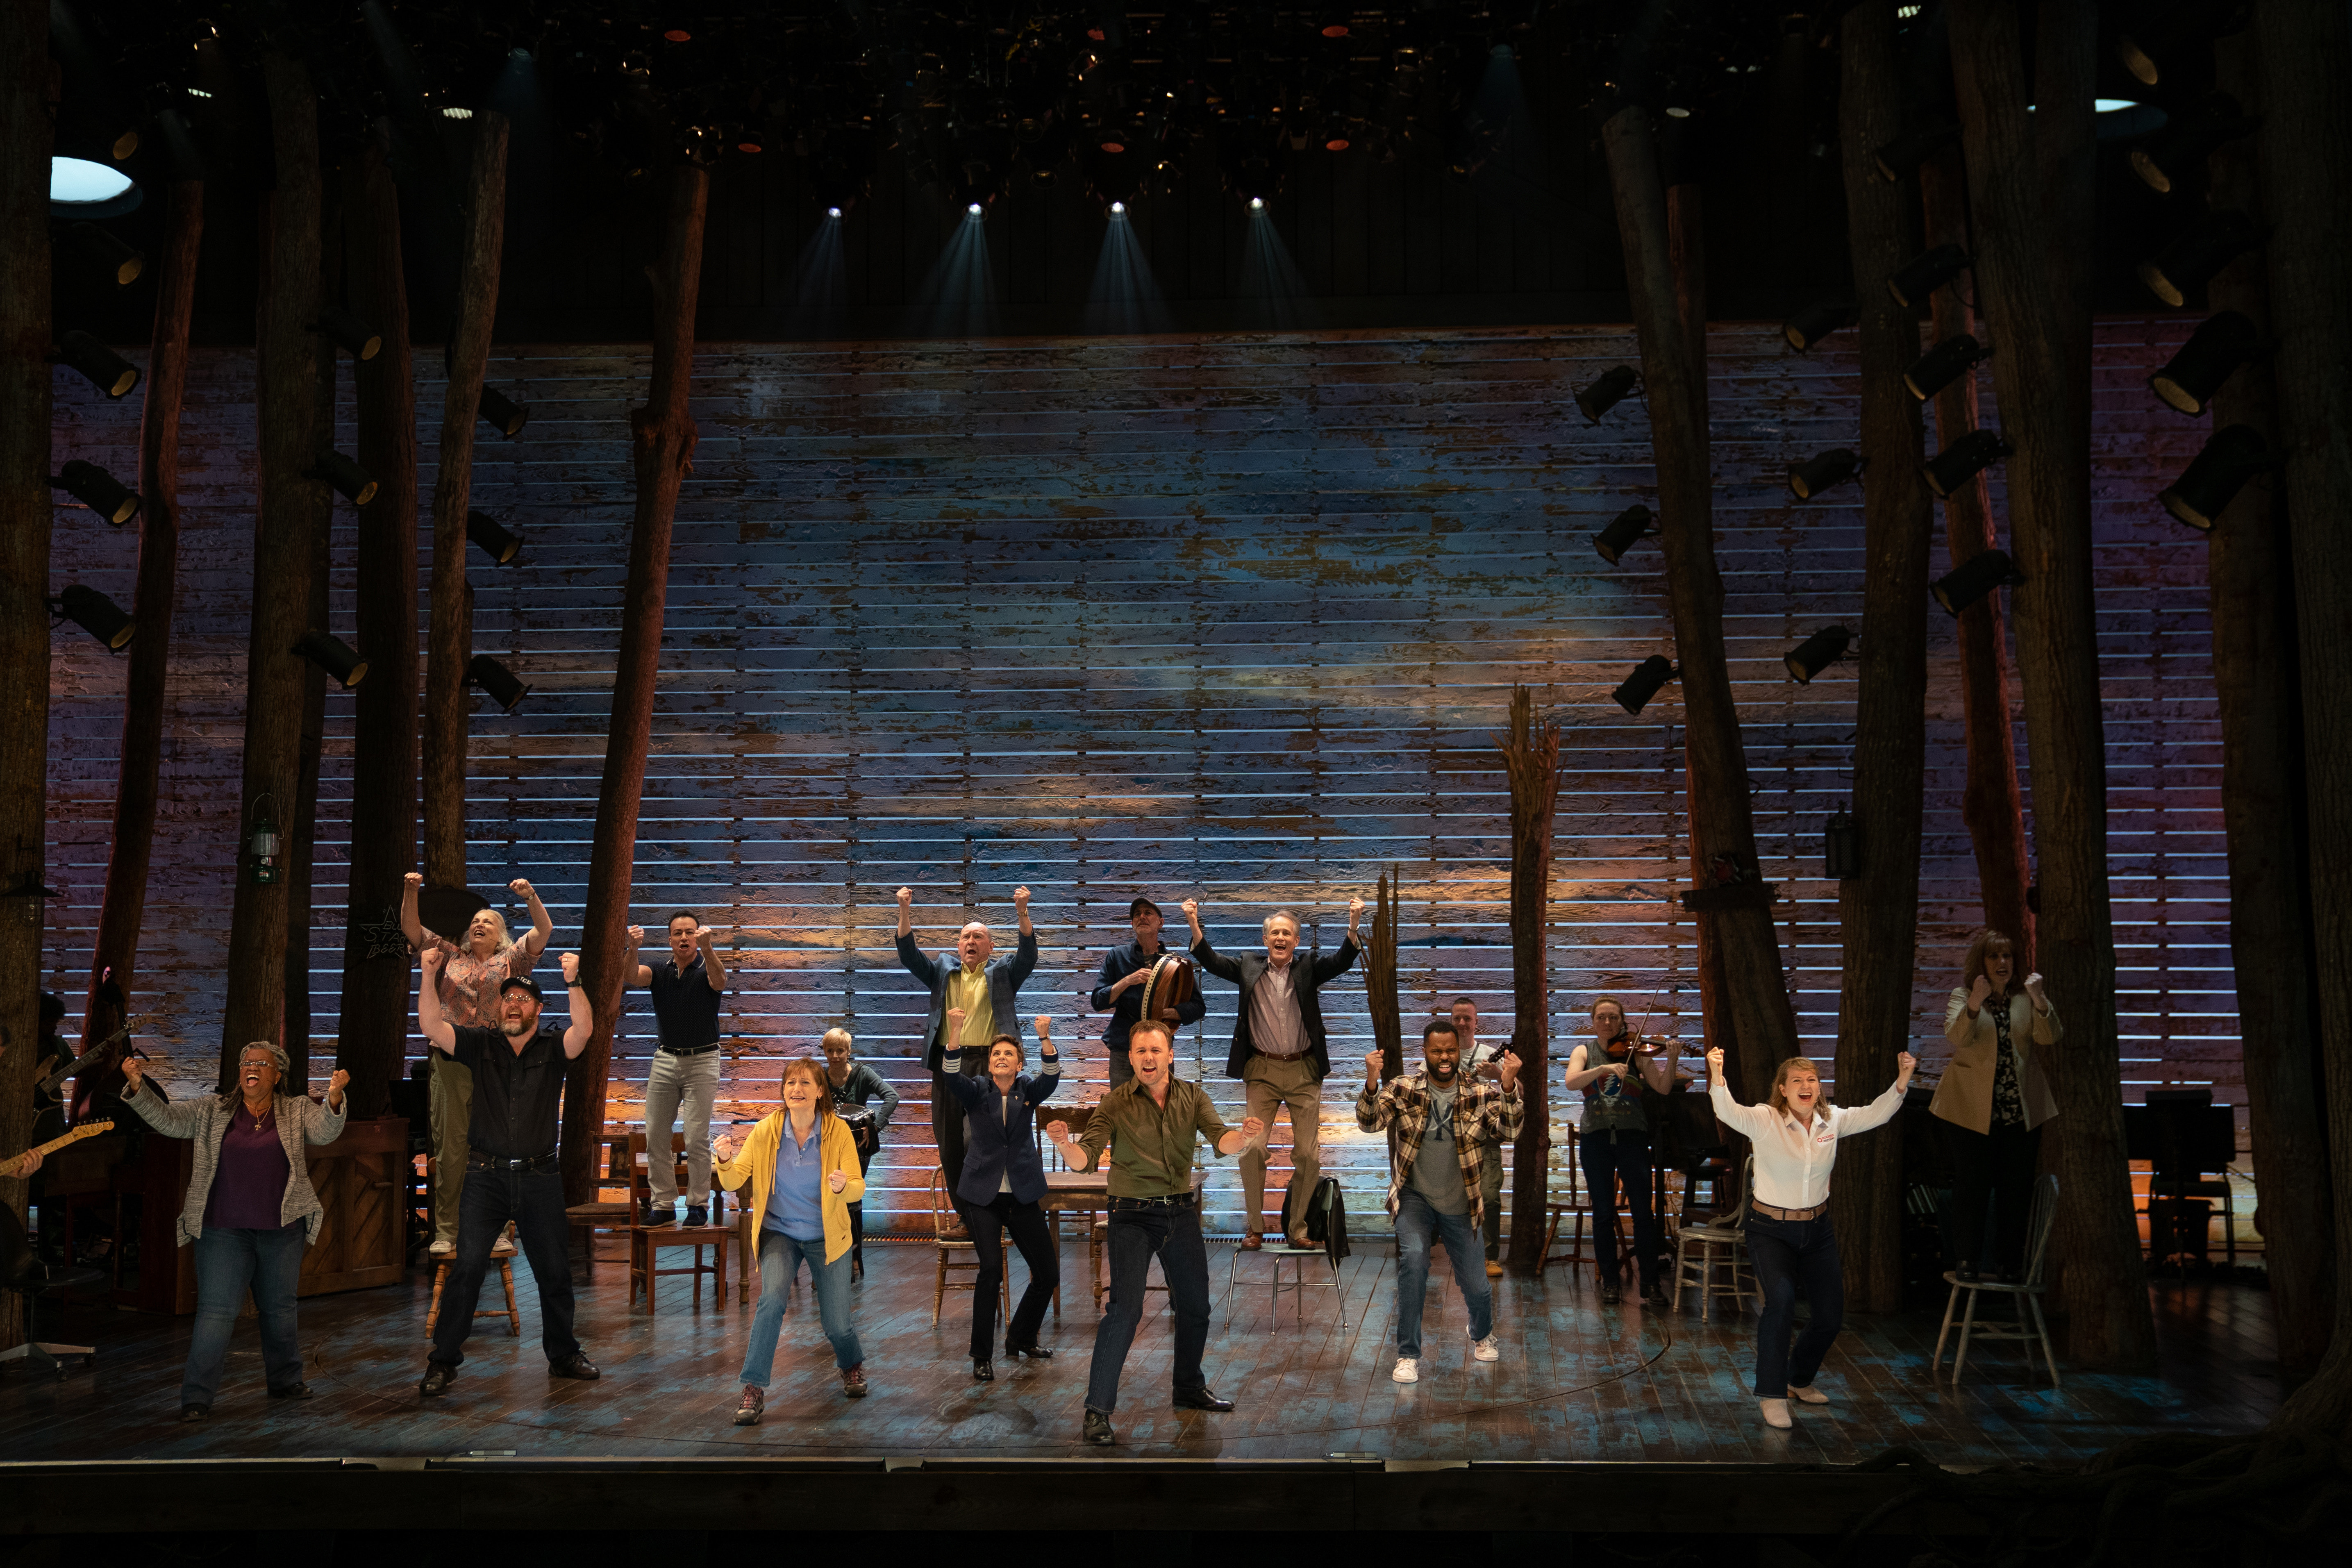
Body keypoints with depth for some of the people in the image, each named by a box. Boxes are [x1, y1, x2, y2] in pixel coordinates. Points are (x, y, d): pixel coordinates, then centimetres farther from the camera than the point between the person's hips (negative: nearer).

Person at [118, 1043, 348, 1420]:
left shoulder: (298, 1112, 3)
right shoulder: (211, 1112, 5)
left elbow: (326, 1132, -14)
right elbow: (165, 1118, -3)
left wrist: (334, 1097, -34)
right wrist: (137, 1086, -20)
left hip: (282, 1230, 1)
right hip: (224, 1230, -1)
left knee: (280, 1307, 15)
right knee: (216, 1310, -4)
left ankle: (285, 1380, 31)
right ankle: (196, 1396, 2)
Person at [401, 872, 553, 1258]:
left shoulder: (510, 960, 9)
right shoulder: (451, 956, 14)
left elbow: (545, 931, -3)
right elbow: (411, 930, 8)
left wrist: (530, 897, -17)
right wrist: (411, 893, -6)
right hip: (451, 1061, 1)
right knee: (450, 1148, 3)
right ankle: (446, 1232, 9)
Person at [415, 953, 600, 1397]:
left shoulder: (553, 1047, 2)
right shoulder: (480, 1044, 4)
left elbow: (583, 1030, -18)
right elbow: (431, 1026, -8)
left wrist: (573, 981, -31)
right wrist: (429, 976, -22)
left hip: (539, 1178, 1)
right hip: (487, 1177, -1)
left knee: (555, 1271, 10)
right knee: (466, 1268, -6)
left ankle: (563, 1355, 26)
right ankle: (443, 1362, 4)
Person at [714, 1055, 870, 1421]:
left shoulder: (838, 1131, -15)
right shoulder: (766, 1130, -12)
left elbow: (858, 1188, -16)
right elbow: (734, 1181, -11)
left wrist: (843, 1186, -39)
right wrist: (725, 1161, -32)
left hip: (826, 1235, 0)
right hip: (780, 1230, 0)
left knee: (836, 1324, 2)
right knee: (772, 1298, -26)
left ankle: (852, 1364, 37)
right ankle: (753, 1389, -15)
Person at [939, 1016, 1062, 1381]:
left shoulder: (1028, 1090, 4)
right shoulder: (976, 1091, 0)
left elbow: (1051, 1076, -16)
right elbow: (952, 1077, -21)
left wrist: (1045, 1037, -35)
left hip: (1022, 1197, 3)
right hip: (982, 1196, -3)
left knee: (1048, 1273, 4)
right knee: (991, 1268, -19)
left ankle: (1021, 1340, 27)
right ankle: (981, 1357, -7)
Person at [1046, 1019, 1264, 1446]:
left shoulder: (1191, 1097, -1)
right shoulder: (1115, 1104, -9)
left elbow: (1222, 1141, -14)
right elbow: (1085, 1158, -17)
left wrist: (1245, 1137, -38)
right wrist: (1064, 1144, -40)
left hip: (1182, 1214, 4)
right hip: (1133, 1217, -4)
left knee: (1195, 1307, 15)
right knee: (1124, 1308, -15)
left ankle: (1190, 1390, 37)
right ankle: (1097, 1410, -8)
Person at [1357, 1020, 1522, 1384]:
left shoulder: (1480, 1094, -9)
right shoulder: (1404, 1089, -9)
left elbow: (1509, 1130, -24)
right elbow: (1369, 1122, -20)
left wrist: (1508, 1087, -40)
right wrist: (1372, 1084, -38)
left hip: (1460, 1203, 1)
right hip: (1415, 1196, -1)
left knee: (1475, 1284, 8)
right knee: (1413, 1259, -26)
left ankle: (1482, 1336, 45)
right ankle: (1408, 1356, -13)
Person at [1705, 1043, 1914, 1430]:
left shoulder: (1833, 1120, -2)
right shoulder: (1765, 1120, -17)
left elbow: (1876, 1114, 0)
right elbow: (1728, 1113, -34)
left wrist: (1902, 1080, -15)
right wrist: (1717, 1075, -52)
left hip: (1817, 1229, 5)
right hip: (1771, 1231, -5)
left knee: (1832, 1314, 9)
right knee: (1781, 1299, -28)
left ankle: (1799, 1379, 37)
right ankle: (1771, 1394, -14)